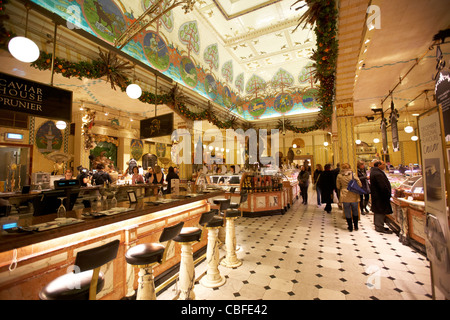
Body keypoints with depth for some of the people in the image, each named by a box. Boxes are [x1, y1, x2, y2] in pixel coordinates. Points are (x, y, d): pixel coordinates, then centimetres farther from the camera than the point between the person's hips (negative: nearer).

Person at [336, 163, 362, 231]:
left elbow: (338, 187, 3)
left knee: (347, 212, 8)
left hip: (345, 196, -1)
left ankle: (350, 227, 14)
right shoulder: (353, 174, -6)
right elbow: (359, 184, -4)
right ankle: (356, 226, 26)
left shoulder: (339, 176, -4)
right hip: (354, 196, 1)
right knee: (355, 211, 18)